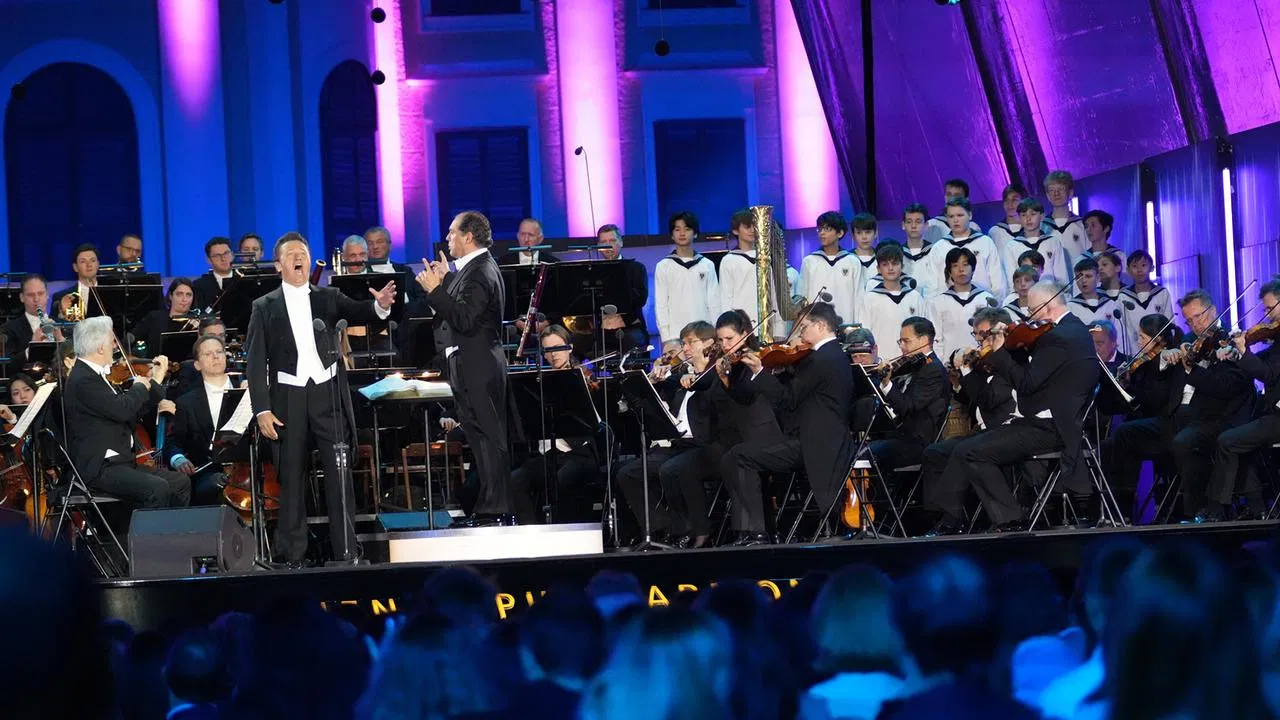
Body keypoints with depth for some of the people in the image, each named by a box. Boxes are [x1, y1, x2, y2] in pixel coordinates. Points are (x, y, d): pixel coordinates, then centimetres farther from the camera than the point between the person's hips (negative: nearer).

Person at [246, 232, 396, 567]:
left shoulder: (328, 298, 10)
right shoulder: (264, 307, 6)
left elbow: (357, 313, -8)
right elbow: (256, 362, 2)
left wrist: (380, 305, -31)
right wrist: (262, 409, -7)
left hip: (328, 395, 1)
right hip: (288, 400, -1)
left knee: (339, 475, -2)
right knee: (291, 479, 3)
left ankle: (347, 551, 1)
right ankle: (291, 556, 7)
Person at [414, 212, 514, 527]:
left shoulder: (481, 272, -17)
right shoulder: (475, 268, 16)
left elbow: (465, 319, -25)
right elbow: (461, 310, 16)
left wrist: (436, 290, -23)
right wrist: (446, 280, 15)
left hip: (476, 367, -11)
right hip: (475, 365, 11)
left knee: (486, 438, -8)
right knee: (485, 438, 13)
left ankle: (494, 511, -6)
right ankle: (496, 509, 17)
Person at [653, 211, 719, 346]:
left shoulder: (707, 265, 9)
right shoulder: (663, 267, 6)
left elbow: (715, 304, 9)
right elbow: (660, 306, 4)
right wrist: (666, 338, -4)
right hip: (674, 336, -1)